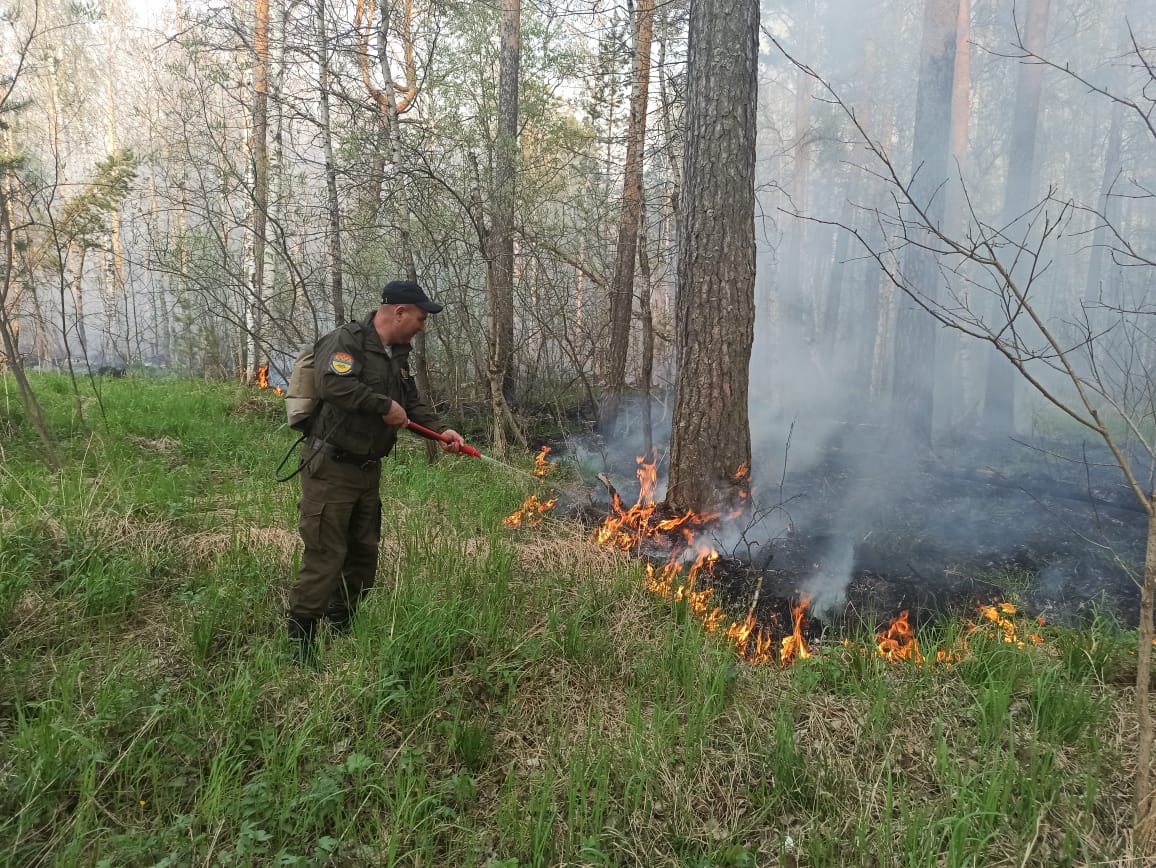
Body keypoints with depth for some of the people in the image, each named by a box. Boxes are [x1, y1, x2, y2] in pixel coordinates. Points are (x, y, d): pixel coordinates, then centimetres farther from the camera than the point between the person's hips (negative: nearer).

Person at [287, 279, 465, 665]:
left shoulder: (397, 354, 13)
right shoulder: (346, 340, -16)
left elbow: (412, 401, 17)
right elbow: (332, 384, -32)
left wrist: (439, 430, 1)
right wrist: (384, 406, -24)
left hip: (367, 471, 9)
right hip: (331, 470, -9)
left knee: (364, 553, 15)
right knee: (325, 556, -7)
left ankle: (341, 628, 30)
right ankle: (300, 639, 5)